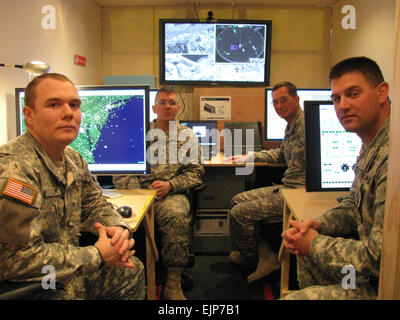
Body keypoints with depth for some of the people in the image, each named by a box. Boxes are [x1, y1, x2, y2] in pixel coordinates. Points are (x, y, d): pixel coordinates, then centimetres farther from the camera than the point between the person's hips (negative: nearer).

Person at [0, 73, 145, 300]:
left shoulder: (73, 159, 2)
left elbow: (93, 203, 15)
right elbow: (19, 259, -30)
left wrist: (117, 227, -8)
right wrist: (98, 255, -22)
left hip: (69, 272, 9)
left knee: (131, 270, 15)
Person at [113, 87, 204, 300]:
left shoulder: (188, 135, 18)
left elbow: (195, 172, 9)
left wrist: (170, 185, -10)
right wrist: (138, 189, -8)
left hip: (172, 193, -1)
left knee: (177, 216, -34)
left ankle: (173, 284, -22)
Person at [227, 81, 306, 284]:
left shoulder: (305, 124, -17)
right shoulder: (291, 126, 16)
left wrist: (284, 186, -19)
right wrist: (249, 157, 31)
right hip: (285, 188, 11)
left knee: (239, 213, -12)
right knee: (238, 200, 13)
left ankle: (252, 261, 13)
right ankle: (265, 254, 9)